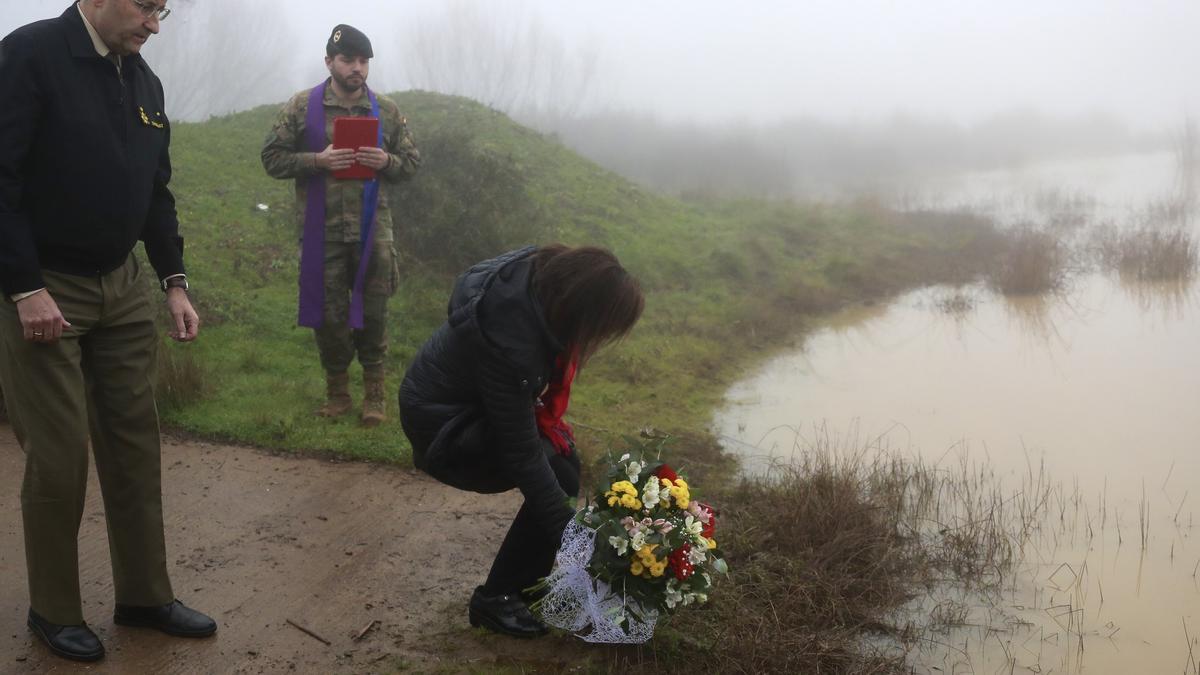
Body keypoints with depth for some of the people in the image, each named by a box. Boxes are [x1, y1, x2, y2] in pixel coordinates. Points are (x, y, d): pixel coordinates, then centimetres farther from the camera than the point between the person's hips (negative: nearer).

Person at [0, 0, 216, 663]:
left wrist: (174, 282, 7)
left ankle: (144, 595, 21)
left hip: (123, 286, 6)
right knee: (59, 458, 0)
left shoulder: (144, 80, 9)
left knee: (135, 445, 9)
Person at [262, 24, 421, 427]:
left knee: (373, 313, 4)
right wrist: (318, 160, -17)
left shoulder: (387, 111, 5)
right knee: (329, 313, 7)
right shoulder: (302, 107, 0)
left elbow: (412, 162, 9)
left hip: (373, 229, 1)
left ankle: (374, 394, 16)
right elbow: (273, 158, -1)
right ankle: (337, 391, 22)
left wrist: (386, 161, -13)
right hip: (323, 231, -1)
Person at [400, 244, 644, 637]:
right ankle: (495, 599, 0)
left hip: (477, 397, 8)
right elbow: (522, 456, -30)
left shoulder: (543, 277, -18)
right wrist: (572, 534, -23)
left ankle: (528, 578, 16)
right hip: (442, 424, -8)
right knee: (559, 473, -14)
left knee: (563, 454, 1)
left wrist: (550, 425, 7)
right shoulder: (509, 345, -40)